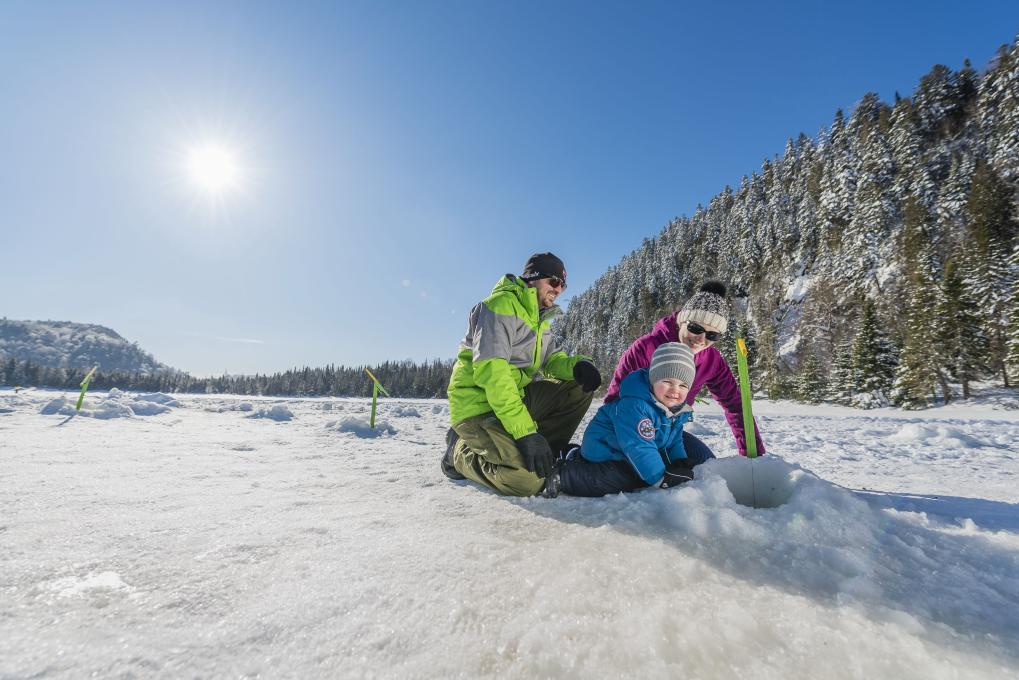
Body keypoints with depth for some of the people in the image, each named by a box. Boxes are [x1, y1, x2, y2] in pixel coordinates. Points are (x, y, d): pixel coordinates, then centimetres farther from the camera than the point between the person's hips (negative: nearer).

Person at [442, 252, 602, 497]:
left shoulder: (540, 318, 17)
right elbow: (490, 371, -26)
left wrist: (577, 365, -13)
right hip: (478, 407, -9)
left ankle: (542, 454, 3)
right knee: (528, 479, -26)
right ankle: (461, 452, 1)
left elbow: (551, 359, 12)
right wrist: (526, 431, -31)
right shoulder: (500, 304, -15)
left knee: (579, 388, -1)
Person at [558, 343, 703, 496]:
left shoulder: (680, 410, -4)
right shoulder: (633, 405, -34)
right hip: (605, 453, -9)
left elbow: (674, 440, 12)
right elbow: (637, 446, -36)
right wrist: (661, 478, -32)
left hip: (628, 459, 9)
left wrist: (681, 461, -4)